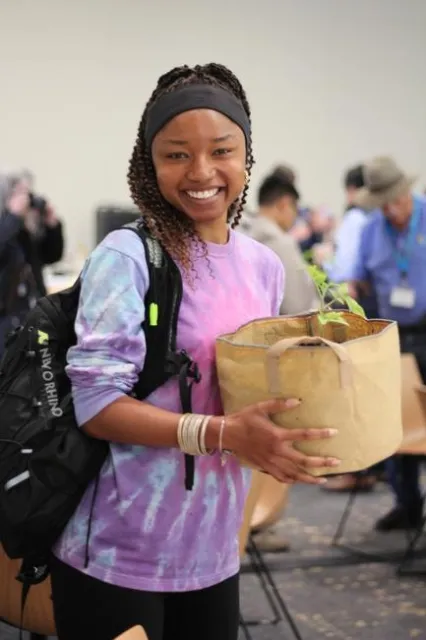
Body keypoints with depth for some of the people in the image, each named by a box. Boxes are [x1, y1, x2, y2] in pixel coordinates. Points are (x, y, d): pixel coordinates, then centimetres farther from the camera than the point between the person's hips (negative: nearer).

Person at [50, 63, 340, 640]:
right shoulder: (128, 256, -15)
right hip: (116, 555, -6)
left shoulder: (264, 267, 5)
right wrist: (221, 435, -28)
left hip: (212, 550, 6)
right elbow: (96, 404, -18)